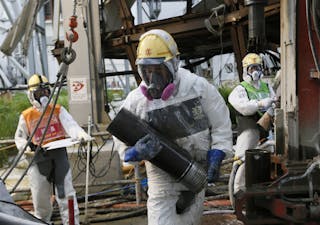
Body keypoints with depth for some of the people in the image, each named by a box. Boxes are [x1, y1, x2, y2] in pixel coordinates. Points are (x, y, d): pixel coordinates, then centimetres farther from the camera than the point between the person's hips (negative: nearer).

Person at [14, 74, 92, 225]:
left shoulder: (58, 110, 3)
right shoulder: (26, 116, 4)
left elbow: (70, 125, -13)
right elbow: (19, 137, 14)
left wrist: (80, 134, -34)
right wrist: (25, 147, -8)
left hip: (59, 155, 0)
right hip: (38, 158, 1)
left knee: (66, 192, -1)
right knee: (40, 196, 10)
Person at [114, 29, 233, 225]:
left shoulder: (198, 87, -11)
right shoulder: (135, 101, -13)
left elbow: (221, 123, 0)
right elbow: (122, 143, -7)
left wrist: (216, 156, -9)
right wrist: (136, 153, -29)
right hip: (162, 178, -2)